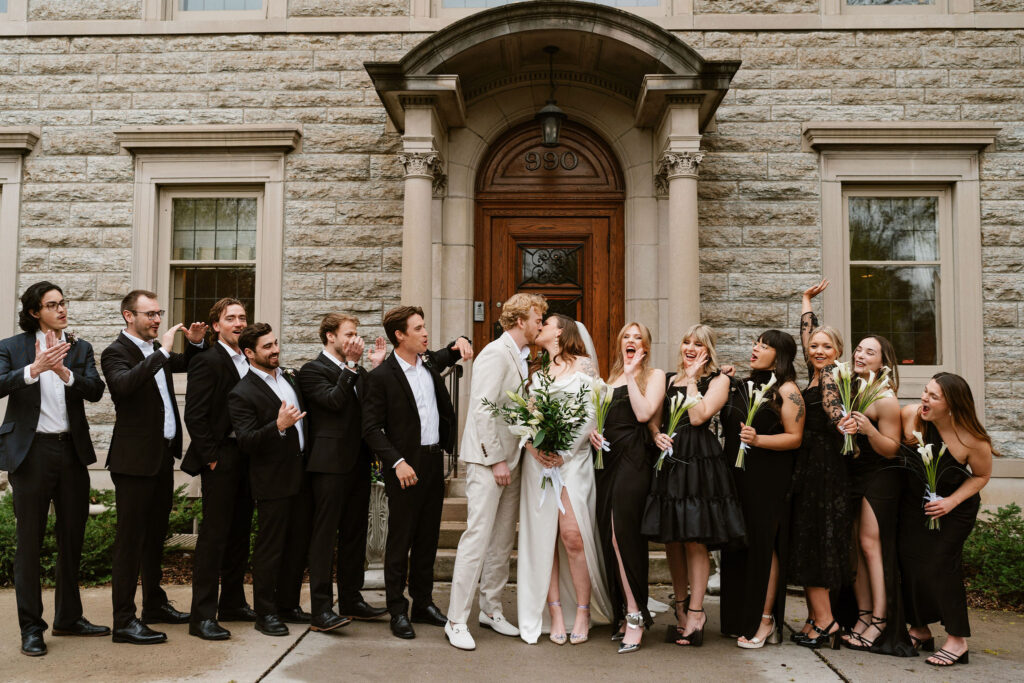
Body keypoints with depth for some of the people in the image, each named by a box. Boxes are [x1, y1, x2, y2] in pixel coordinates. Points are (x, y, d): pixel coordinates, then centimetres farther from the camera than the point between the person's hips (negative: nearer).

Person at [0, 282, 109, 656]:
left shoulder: (80, 348, 9)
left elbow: (95, 390, -6)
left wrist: (64, 371, -22)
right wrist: (35, 368, -30)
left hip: (72, 451, 4)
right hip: (31, 452, -3)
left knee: (72, 537, 12)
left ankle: (69, 617, 26)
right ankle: (31, 628, 13)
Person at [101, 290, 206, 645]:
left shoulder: (155, 350, 13)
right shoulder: (116, 353, -11)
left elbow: (185, 365, 31)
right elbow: (124, 383, -32)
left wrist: (195, 343, 11)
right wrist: (162, 351, -30)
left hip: (163, 455, 9)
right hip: (135, 459, -8)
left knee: (155, 535, 17)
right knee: (130, 539, -4)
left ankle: (155, 604, 30)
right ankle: (124, 620, 2)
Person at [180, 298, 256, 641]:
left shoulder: (247, 362, 14)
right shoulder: (207, 361, -10)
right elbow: (194, 416, -14)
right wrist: (212, 457, -15)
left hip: (246, 457, 8)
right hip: (221, 459, -8)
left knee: (239, 532, 14)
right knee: (214, 534, -4)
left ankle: (232, 603, 26)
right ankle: (202, 615, 3)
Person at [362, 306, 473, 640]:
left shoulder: (429, 362, 9)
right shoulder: (381, 377, -9)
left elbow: (451, 354, 30)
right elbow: (371, 428, -11)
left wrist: (461, 342, 6)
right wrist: (397, 462, -18)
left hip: (434, 461, 6)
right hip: (406, 467, -6)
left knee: (428, 537, 13)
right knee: (400, 540, 2)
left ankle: (423, 602, 25)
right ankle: (397, 610, 13)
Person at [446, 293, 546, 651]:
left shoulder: (521, 357, 15)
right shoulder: (495, 353, -12)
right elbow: (483, 410, -18)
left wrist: (515, 456, 8)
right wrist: (496, 459, -17)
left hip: (510, 458, 9)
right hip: (487, 460, -9)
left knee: (503, 540, 12)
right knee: (478, 537, -8)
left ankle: (491, 609, 24)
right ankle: (457, 621, 0)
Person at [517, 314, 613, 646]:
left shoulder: (584, 368, 6)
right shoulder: (536, 373, 18)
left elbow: (591, 417, -1)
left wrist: (564, 452, -9)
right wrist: (532, 446, -8)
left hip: (573, 458, -4)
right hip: (538, 459, 4)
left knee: (573, 536, -9)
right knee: (543, 537, 0)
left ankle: (583, 612, 4)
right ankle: (555, 612, 7)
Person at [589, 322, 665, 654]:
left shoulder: (654, 375, 5)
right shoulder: (611, 377, 22)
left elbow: (643, 413, -10)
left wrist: (631, 374, -6)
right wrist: (592, 430, 3)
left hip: (633, 458, -6)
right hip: (607, 457, 6)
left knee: (622, 533, -15)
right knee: (609, 534, 4)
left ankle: (635, 615, -7)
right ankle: (625, 612, 14)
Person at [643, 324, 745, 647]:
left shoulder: (718, 380, 2)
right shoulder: (669, 379, 17)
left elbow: (699, 417, -12)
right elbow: (654, 419, 19)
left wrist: (692, 379, -6)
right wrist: (657, 435, -2)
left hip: (701, 461, -5)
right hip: (669, 460, 5)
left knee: (695, 539, -5)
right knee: (671, 540, 8)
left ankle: (695, 612, 4)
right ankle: (681, 606, 21)